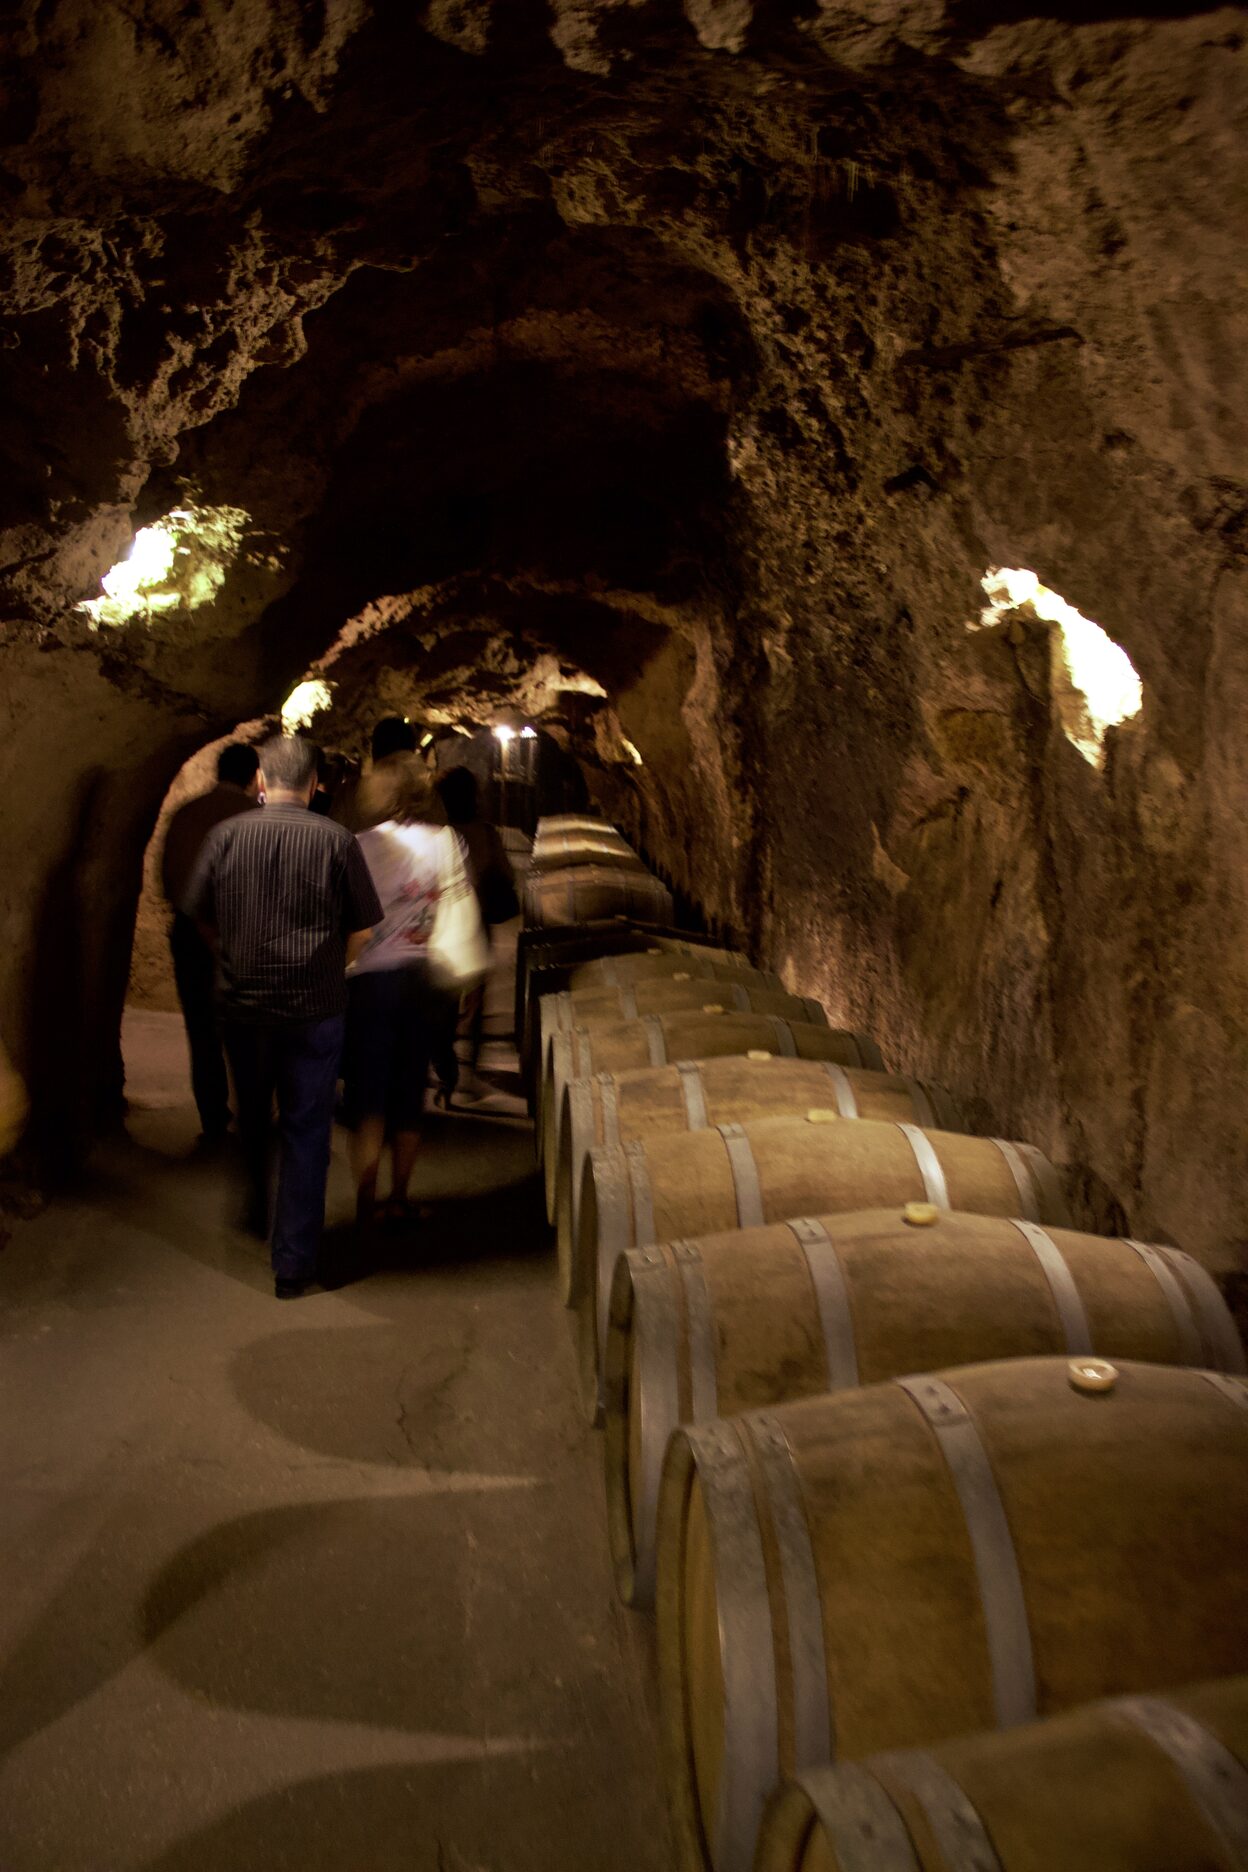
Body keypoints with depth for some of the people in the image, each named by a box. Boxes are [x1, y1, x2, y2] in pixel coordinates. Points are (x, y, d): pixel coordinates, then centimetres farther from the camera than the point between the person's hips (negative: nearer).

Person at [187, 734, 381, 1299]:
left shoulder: (226, 835, -4)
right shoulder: (335, 840, -9)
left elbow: (202, 915, 5)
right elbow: (362, 929, -5)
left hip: (241, 1003, 3)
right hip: (314, 1008, -2)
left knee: (253, 1117, 23)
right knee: (306, 1130, 6)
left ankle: (258, 1218, 45)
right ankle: (293, 1262, 8)